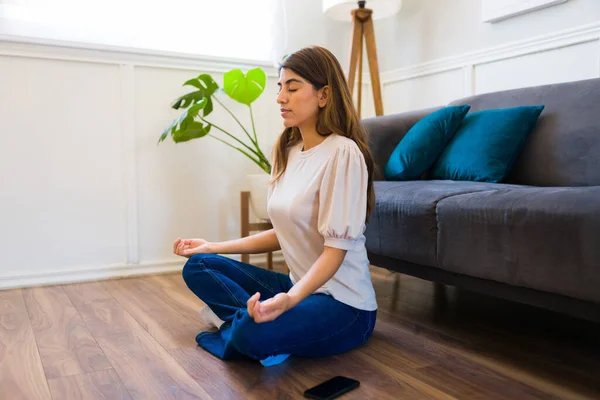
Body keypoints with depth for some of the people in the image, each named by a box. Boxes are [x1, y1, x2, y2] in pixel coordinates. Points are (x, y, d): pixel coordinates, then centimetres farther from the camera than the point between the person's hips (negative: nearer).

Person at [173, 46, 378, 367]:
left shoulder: (342, 152, -17)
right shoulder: (288, 152, 6)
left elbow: (336, 248, -20)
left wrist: (290, 299, -36)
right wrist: (213, 247, 11)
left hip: (343, 303, -7)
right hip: (299, 285, 8)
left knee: (255, 334, -33)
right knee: (198, 267, 5)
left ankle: (241, 321, -1)